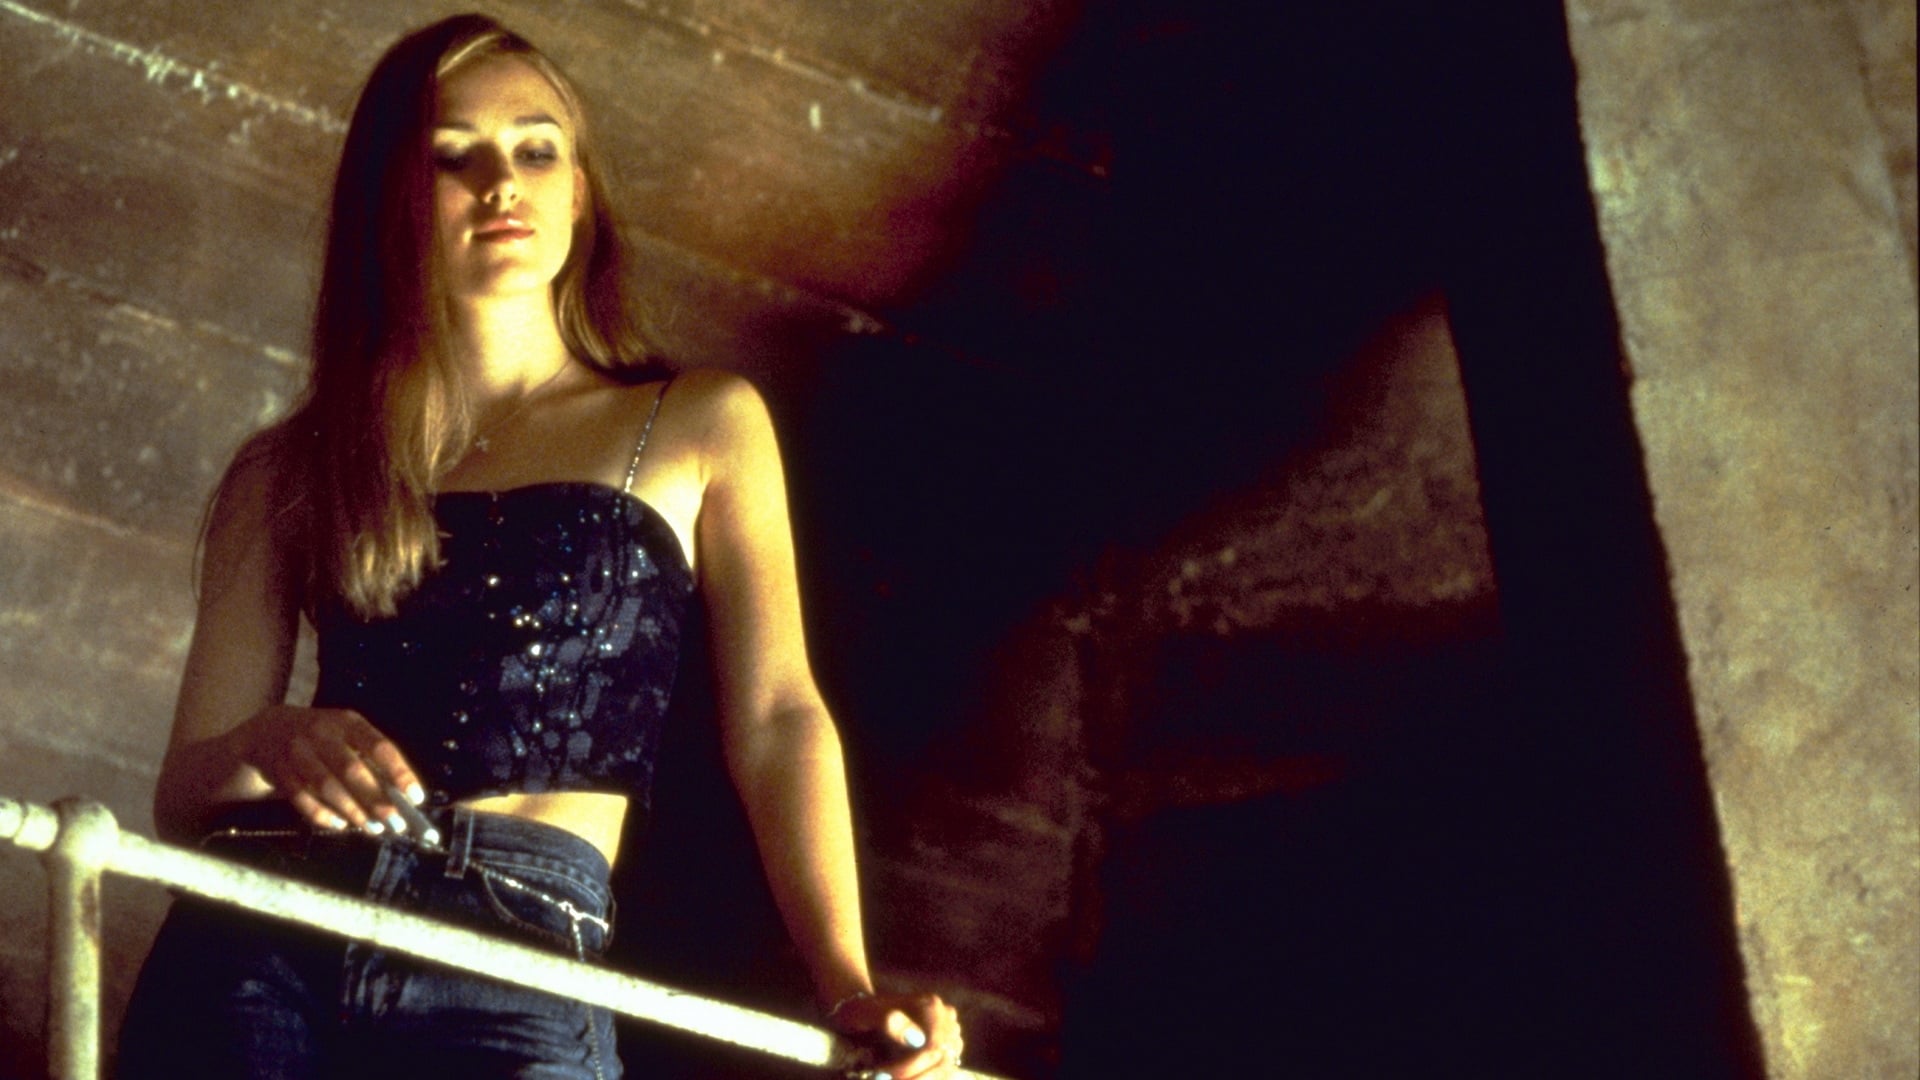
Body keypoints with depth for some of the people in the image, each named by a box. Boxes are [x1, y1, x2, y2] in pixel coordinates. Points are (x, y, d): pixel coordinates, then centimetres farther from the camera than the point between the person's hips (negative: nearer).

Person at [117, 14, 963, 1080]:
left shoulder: (701, 427, 15)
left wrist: (848, 987, -10)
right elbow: (185, 791, 12)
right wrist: (269, 743, -12)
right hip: (264, 923, 2)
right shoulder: (291, 469, 16)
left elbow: (775, 718, 4)